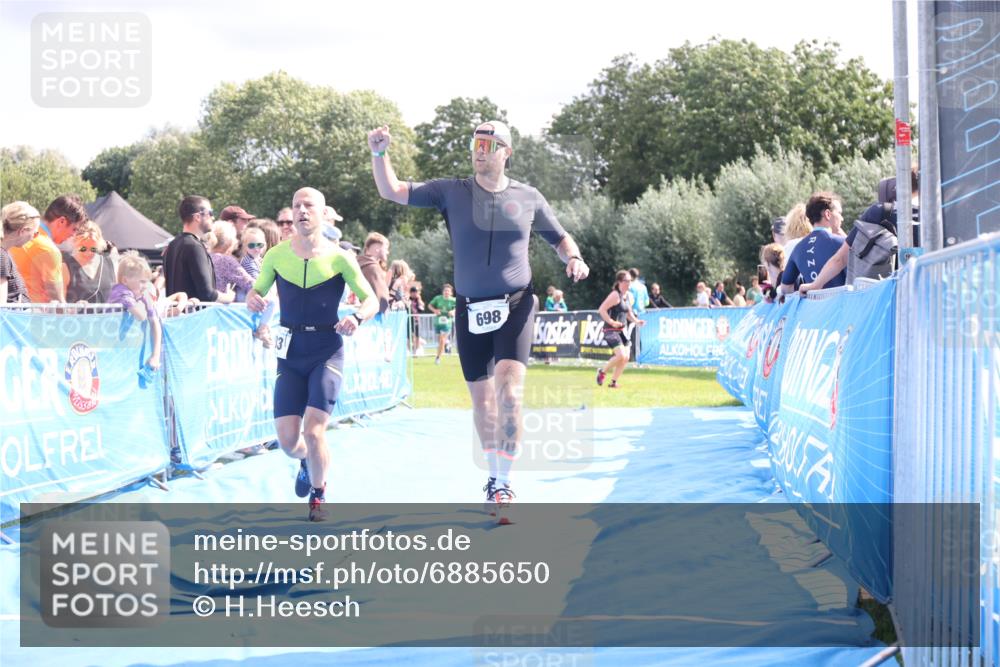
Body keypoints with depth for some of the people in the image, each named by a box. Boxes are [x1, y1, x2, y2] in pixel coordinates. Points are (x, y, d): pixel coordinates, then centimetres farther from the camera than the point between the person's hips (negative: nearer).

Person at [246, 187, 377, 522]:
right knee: (287, 439, -2)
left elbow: (371, 300, -2)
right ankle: (306, 463, 37)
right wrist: (253, 299, -14)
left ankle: (318, 495, 13)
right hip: (291, 353, 3)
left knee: (313, 431, -15)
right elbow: (257, 291, 11)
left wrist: (357, 317, -24)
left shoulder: (339, 258, -5)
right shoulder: (277, 255, 2)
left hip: (327, 351, -2)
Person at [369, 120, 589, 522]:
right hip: (470, 309, 2)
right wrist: (379, 153, -15)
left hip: (515, 307, -2)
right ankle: (494, 476, 30)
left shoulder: (528, 198, 4)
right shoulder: (452, 192, 3)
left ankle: (504, 481, -11)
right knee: (482, 400, 10)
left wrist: (573, 258, -6)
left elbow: (560, 239, 16)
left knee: (509, 392, -19)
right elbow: (391, 192, 1)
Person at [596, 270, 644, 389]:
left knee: (625, 358, 2)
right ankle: (602, 371, 5)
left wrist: (636, 321, 6)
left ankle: (614, 381, 15)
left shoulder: (629, 295, 11)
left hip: (622, 330, 8)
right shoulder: (615, 295, -15)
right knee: (621, 355, -18)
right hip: (611, 330, -8)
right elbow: (601, 309, -19)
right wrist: (611, 322, -24)